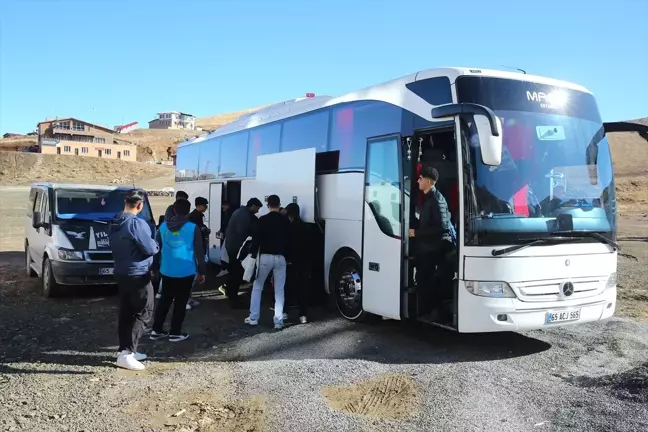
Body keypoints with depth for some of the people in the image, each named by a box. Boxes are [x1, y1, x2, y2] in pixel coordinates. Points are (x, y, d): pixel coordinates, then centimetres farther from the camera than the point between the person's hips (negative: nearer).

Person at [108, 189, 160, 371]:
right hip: (137, 275, -9)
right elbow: (150, 249, -18)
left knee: (126, 313, 14)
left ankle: (126, 350, 21)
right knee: (143, 313, -2)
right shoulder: (137, 223, -21)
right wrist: (156, 245, 3)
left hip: (121, 273, 9)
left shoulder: (114, 222, 8)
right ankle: (126, 353, -8)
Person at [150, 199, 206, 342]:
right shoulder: (193, 228, -9)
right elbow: (199, 252, -7)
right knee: (180, 302, 6)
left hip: (166, 271, 4)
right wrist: (201, 271, 1)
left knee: (165, 300, 17)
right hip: (186, 272, -4)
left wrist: (155, 268, 17)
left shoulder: (163, 227, 1)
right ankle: (175, 333, 11)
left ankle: (156, 330, 21)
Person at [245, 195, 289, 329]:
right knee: (279, 291, 7)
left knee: (257, 287, 14)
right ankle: (278, 321, 3)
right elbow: (288, 240, 8)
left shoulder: (263, 220, -5)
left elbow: (256, 239, -7)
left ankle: (253, 318, 14)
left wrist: (253, 254, 2)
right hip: (280, 257, 2)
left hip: (265, 257, -2)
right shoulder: (285, 221, 5)